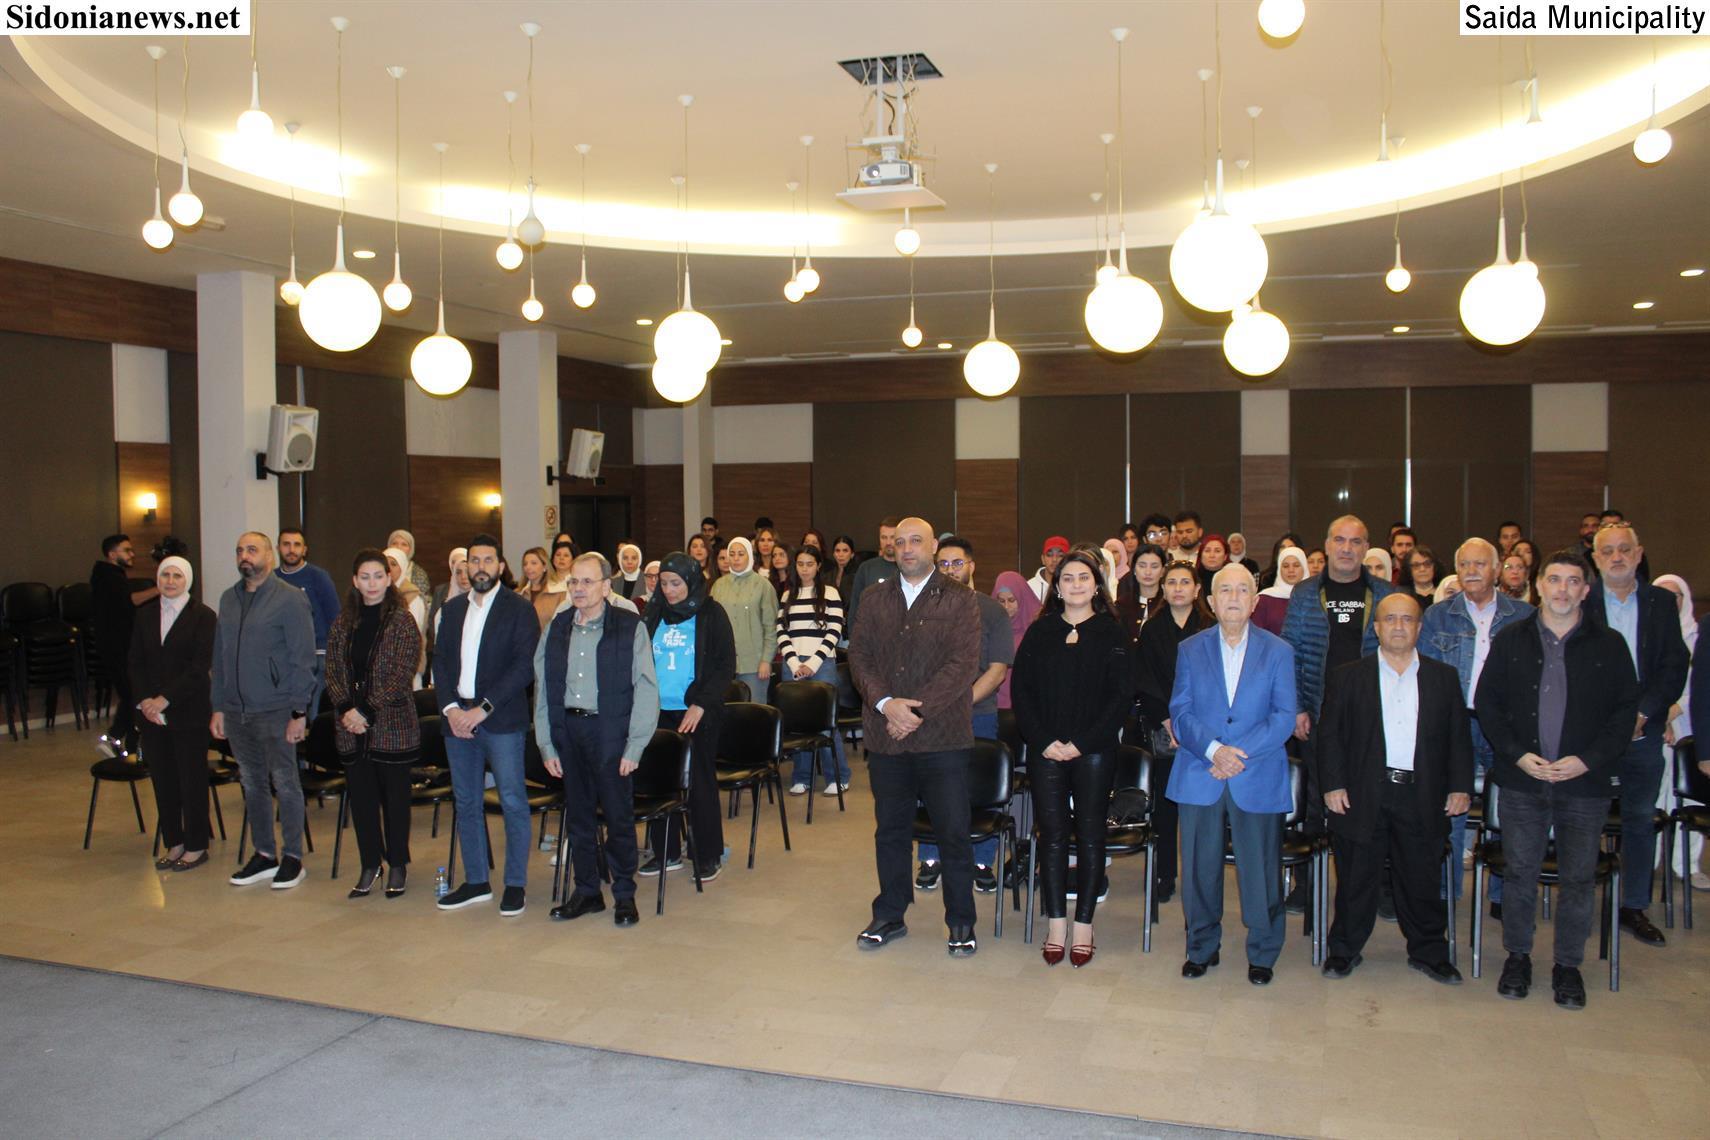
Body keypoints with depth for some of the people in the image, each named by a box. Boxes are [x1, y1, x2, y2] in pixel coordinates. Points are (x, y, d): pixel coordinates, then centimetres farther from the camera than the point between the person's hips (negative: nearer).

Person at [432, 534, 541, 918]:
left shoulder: (519, 609, -2)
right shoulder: (452, 609, 14)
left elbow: (524, 665, -10)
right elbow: (440, 661, 11)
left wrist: (484, 708, -15)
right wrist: (450, 708, -5)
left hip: (501, 720, -5)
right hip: (457, 718, 5)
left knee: (513, 802, -2)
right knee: (466, 803, 11)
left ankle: (516, 884, 7)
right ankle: (476, 882, 21)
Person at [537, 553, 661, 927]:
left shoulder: (630, 627, -4)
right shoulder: (556, 628, 9)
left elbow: (646, 690, -6)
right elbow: (542, 688, 10)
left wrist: (634, 747, -11)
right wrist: (546, 745, 5)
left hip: (610, 731, -4)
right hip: (568, 730, 4)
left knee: (619, 816, 3)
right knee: (577, 815, 11)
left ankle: (625, 895, 17)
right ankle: (586, 892, 25)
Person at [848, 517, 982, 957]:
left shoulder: (959, 599, -2)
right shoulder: (875, 598, 11)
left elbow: (963, 664, -10)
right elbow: (859, 653, 4)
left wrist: (917, 709, -16)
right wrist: (885, 702, -13)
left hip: (942, 735, -3)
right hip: (886, 735, 4)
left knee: (953, 832, 3)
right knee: (890, 830, 14)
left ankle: (961, 922, 18)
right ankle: (889, 916, 28)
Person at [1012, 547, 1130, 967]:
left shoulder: (1112, 633, 1)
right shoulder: (1040, 632, 7)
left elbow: (1122, 696, -4)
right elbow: (1021, 689, 4)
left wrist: (1081, 743, -12)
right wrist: (1044, 740, -8)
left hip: (1094, 750, -1)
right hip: (1046, 750, 2)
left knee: (1090, 834, 4)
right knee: (1052, 834, 2)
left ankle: (1083, 924, 13)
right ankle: (1056, 924, 10)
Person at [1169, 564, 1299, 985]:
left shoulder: (1278, 651, 5)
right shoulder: (1190, 649, 8)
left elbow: (1284, 717, -2)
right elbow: (1179, 713, 1)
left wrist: (1239, 753, -14)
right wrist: (1213, 750, -16)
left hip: (1258, 780, -1)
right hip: (1199, 777, 1)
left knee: (1260, 869, 4)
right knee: (1200, 868, 7)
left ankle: (1262, 954, 22)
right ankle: (1202, 947, 24)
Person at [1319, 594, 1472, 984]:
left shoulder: (1444, 677, 9)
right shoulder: (1350, 677, 4)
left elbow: (1459, 737, 9)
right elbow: (1330, 734, 2)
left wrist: (1460, 787, 2)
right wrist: (1333, 784, -6)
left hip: (1422, 797, 1)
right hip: (1363, 795, -1)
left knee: (1423, 879, 9)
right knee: (1357, 877, 7)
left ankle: (1428, 952, 25)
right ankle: (1344, 949, 20)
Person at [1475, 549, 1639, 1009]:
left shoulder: (1608, 645, 2)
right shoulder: (1510, 641, 4)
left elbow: (1625, 709, 1)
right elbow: (1486, 703, 4)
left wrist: (1588, 759, -10)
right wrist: (1518, 754, -8)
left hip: (1585, 783, 0)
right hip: (1521, 781, 1)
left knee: (1578, 878, 6)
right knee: (1520, 874, 7)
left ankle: (1568, 965, 21)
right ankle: (1517, 956, 23)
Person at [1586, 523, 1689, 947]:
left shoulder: (1662, 601, 5)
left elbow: (1676, 665, 0)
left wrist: (1643, 712, -11)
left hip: (1644, 730, 3)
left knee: (1640, 818, 10)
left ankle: (1634, 907, 20)